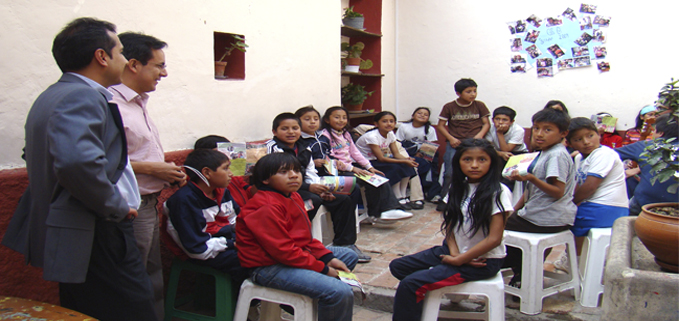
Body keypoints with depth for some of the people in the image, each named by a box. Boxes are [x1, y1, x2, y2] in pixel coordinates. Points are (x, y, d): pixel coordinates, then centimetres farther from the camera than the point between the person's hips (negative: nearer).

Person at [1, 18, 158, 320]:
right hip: (96, 239, -11)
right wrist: (117, 207, -21)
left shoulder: (51, 96, 16)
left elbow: (40, 158, 27)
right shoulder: (84, 97, -19)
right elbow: (78, 162, -36)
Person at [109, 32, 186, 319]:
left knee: (154, 287, 20)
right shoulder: (110, 105, -18)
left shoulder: (138, 103, 14)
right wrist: (152, 169, -19)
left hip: (149, 205, 10)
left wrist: (168, 171, 7)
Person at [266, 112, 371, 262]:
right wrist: (309, 188, -23)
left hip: (304, 188, 8)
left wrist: (322, 191, -8)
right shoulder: (274, 148, -9)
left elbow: (311, 174, 13)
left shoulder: (304, 149, 14)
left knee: (344, 200, -2)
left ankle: (345, 243, 3)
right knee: (313, 200, -35)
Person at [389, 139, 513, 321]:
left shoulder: (499, 193, -15)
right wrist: (454, 252, -12)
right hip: (456, 250, 8)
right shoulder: (459, 188, 6)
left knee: (410, 284, -19)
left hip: (483, 259, -8)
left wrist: (458, 260, -15)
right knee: (397, 266, 5)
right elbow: (449, 225, 7)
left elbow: (494, 239, -19)